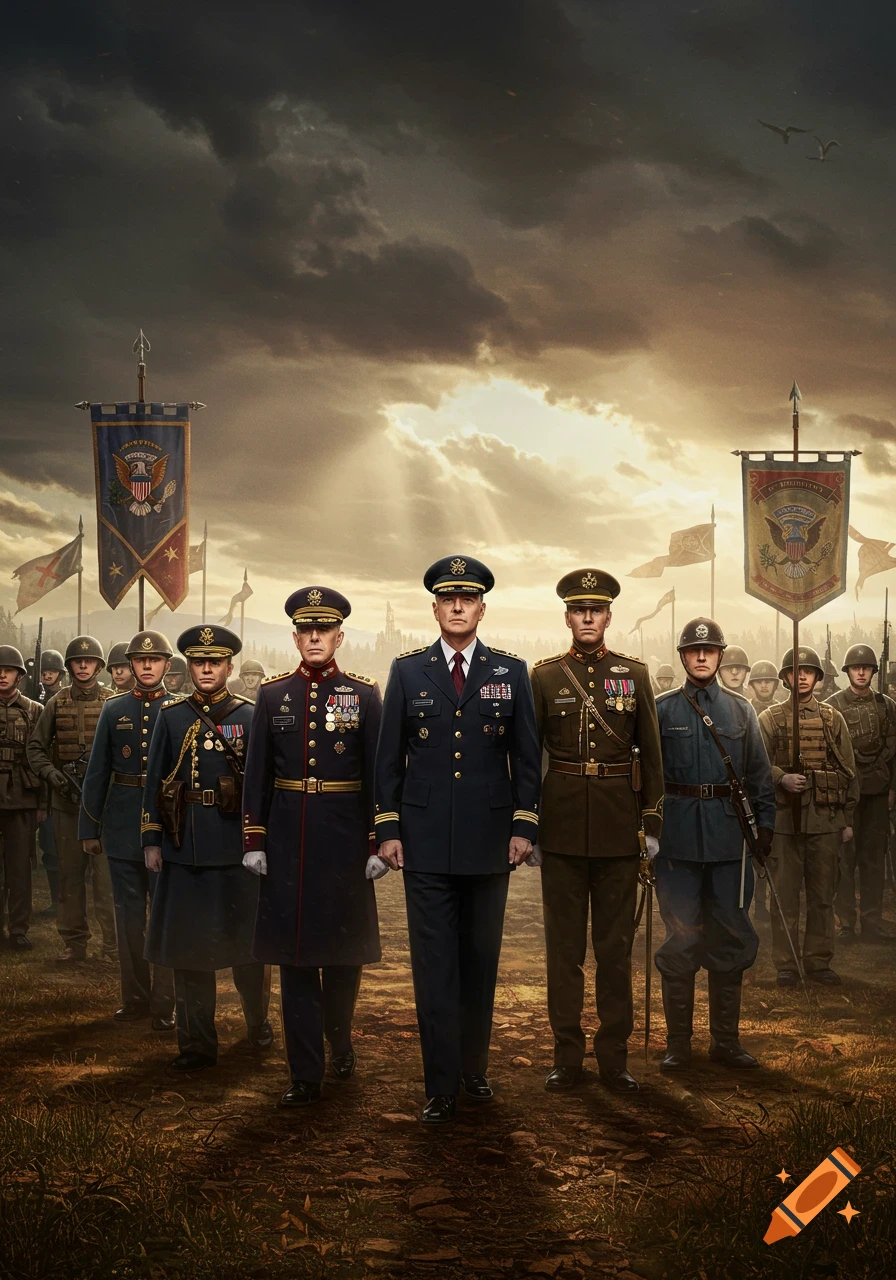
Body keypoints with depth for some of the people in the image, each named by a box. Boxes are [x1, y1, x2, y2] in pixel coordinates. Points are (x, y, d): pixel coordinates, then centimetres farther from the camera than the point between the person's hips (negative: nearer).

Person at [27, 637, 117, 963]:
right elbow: (36, 746, 10)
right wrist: (50, 773, -7)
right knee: (70, 873, 8)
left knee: (106, 872, -6)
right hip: (66, 800, 3)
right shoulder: (57, 703, 7)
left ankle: (112, 944, -1)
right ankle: (73, 942, 17)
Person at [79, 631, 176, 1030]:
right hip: (123, 827, 2)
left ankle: (164, 1002, 6)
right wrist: (89, 828, 6)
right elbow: (96, 773, 9)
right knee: (129, 915, 9)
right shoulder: (113, 711, 7)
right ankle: (135, 997, 19)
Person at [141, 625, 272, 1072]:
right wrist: (150, 840, 3)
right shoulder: (171, 716, 7)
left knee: (244, 938, 7)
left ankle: (258, 1022, 30)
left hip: (236, 845, -2)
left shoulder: (248, 717, 2)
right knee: (187, 944, 3)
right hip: (185, 846, 2)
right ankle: (197, 1044, 11)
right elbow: (154, 780, 8)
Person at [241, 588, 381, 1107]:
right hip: (287, 839, 1)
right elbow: (258, 773, 7)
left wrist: (378, 842, -4)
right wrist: (254, 840, 3)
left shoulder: (364, 695, 1)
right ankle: (306, 1074, 7)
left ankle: (340, 1039, 35)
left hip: (344, 837, -1)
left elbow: (378, 773, 0)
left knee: (344, 950, 9)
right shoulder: (273, 695, 5)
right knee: (294, 955, 2)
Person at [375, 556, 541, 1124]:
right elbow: (390, 756, 5)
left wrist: (524, 826, -1)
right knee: (434, 965, -1)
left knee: (481, 961, 10)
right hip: (426, 841, -1)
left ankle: (475, 1068, 24)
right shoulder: (408, 671, 5)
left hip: (489, 840, 1)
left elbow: (527, 756, 6)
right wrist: (388, 829, 0)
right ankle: (442, 1087, 5)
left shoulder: (511, 672, 5)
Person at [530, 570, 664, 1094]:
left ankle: (615, 1055, 15)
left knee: (616, 944, 6)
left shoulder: (635, 673, 5)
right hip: (562, 821, 0)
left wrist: (653, 822, 3)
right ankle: (567, 1055, 14)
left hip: (619, 825, 0)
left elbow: (651, 753, 7)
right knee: (564, 944, 5)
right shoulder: (545, 676, 3)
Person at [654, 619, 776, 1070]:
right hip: (678, 838, -2)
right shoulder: (662, 709, 3)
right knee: (680, 938, 1)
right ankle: (678, 1043, 11)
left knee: (731, 937, 6)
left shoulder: (741, 709, 10)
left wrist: (765, 822, 3)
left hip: (730, 837, 2)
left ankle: (726, 1039, 18)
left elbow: (759, 772, 12)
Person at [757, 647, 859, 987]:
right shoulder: (770, 718, 4)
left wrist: (848, 818, 6)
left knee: (823, 895, 7)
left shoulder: (833, 718, 9)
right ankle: (786, 965, 10)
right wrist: (781, 779, -20)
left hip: (826, 819, 2)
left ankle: (819, 961, 17)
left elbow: (848, 771, 10)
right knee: (785, 895, 2)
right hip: (784, 818, -2)